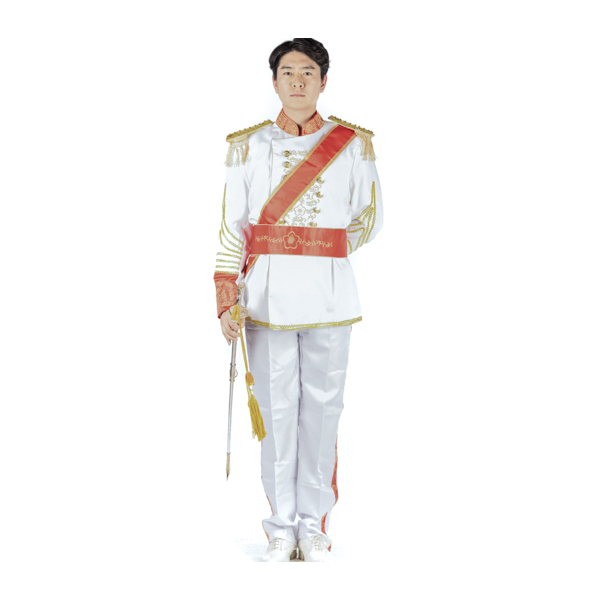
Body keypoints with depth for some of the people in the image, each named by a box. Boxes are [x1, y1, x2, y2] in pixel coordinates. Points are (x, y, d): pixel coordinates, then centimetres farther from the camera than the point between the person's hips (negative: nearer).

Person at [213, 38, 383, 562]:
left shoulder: (354, 144, 5)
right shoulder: (248, 146, 6)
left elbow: (370, 217, 13)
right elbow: (233, 226, 4)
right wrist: (226, 301, -3)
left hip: (330, 296, 0)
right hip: (267, 296, 0)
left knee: (322, 406, 1)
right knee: (276, 408, 1)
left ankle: (313, 524, 12)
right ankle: (282, 526, 10)